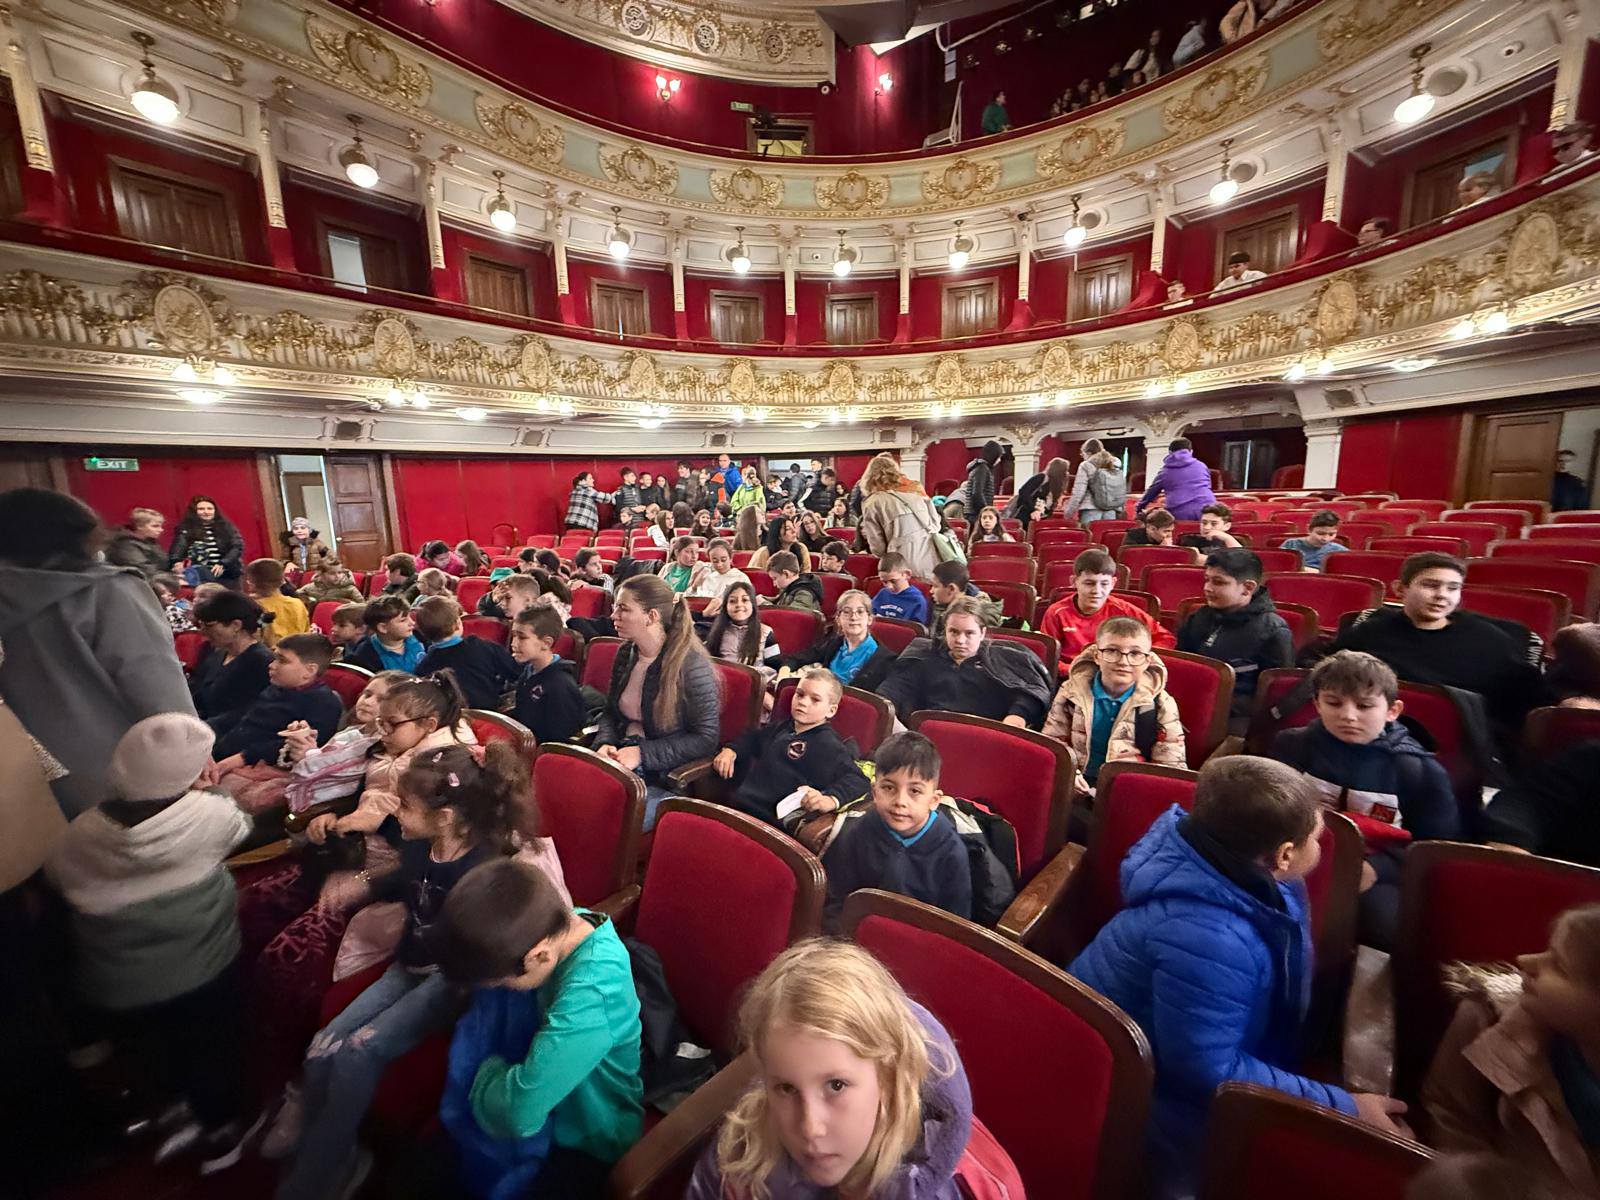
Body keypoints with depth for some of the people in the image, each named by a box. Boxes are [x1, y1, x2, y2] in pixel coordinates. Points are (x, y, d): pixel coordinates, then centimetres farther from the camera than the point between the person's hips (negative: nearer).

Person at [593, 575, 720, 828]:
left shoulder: (691, 664, -15)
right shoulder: (626, 654, 7)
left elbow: (706, 739, -13)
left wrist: (643, 753, -17)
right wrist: (605, 744, -3)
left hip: (666, 778, -6)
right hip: (620, 764, 6)